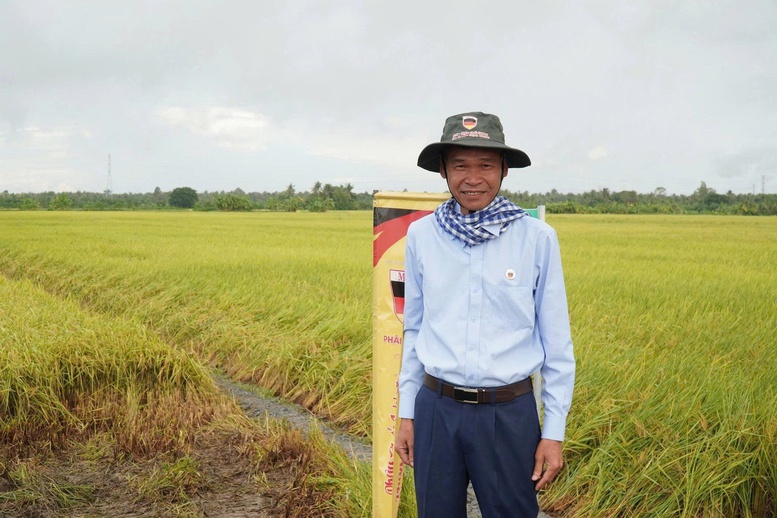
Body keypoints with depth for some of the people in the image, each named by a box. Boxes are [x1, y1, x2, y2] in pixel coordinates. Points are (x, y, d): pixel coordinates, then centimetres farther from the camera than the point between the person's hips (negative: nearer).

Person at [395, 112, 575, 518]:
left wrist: (554, 432, -2)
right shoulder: (421, 235, 0)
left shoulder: (537, 238, -7)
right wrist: (406, 413, 10)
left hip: (510, 412, -2)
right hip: (436, 408, 2)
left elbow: (557, 343, -1)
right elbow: (413, 329, 9)